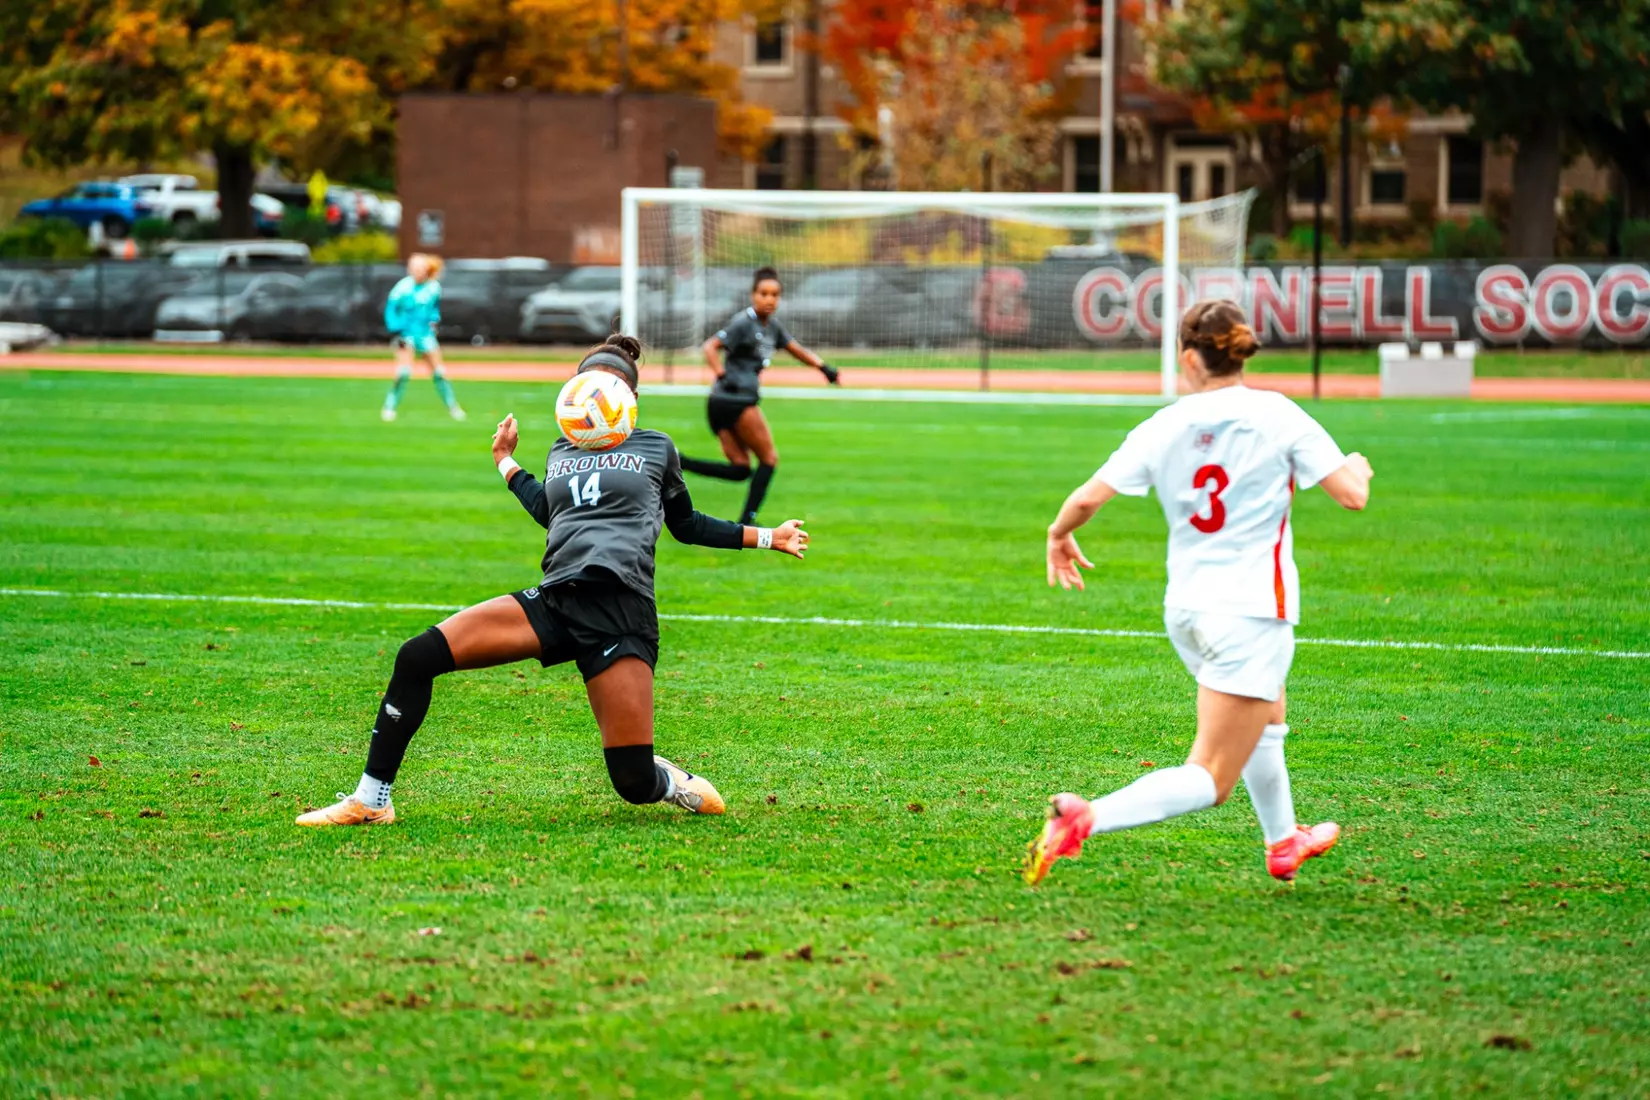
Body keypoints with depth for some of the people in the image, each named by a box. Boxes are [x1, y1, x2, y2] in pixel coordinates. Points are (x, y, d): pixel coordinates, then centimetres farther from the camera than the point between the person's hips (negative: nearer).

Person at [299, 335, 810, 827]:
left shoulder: (655, 448, 14)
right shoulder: (561, 453, 22)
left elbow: (685, 525, 26)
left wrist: (766, 538, 26)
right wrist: (506, 460, 45)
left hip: (621, 612, -4)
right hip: (554, 600, 4)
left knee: (634, 784, -15)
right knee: (418, 656, -14)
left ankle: (674, 783, 25)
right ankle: (371, 801, -6)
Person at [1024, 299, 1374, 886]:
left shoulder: (1163, 428, -1)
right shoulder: (1278, 415, -9)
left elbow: (1086, 498, -6)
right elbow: (1352, 493, -10)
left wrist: (1060, 535, 16)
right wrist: (1357, 467, 14)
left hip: (1186, 609, 6)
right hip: (1252, 611, -6)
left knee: (1267, 720, 34)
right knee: (1209, 780, -6)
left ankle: (1283, 843, 51)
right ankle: (1087, 818, -28)